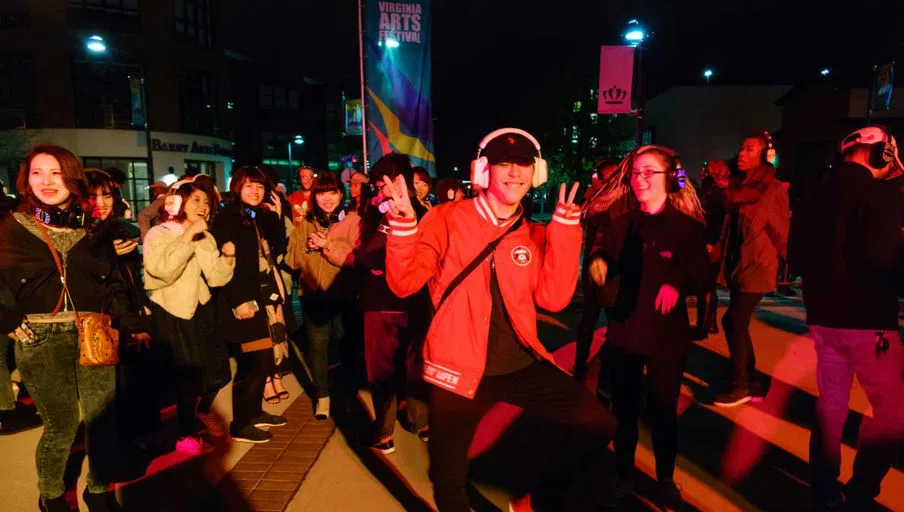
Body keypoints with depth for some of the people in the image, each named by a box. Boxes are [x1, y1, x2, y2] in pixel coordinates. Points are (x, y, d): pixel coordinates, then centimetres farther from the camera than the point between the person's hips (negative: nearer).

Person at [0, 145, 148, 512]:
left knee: (101, 420, 6)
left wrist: (132, 327, 3)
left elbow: (114, 285, 9)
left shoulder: (92, 227, 8)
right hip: (41, 341, -2)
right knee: (61, 426, 2)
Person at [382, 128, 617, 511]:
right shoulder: (447, 219, -5)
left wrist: (565, 228, -10)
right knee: (448, 479, 10)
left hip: (522, 364, 4)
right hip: (460, 369, -3)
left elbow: (553, 299, -6)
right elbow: (404, 284, -10)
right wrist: (404, 222, -25)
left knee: (597, 425, -3)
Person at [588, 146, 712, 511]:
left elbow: (703, 277, -12)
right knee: (623, 410, 13)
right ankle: (624, 477, 33)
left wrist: (678, 284, -31)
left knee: (663, 411, 12)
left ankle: (665, 481, 35)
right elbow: (605, 271, 7)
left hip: (666, 335, -3)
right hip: (623, 331, 3)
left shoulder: (687, 225, -7)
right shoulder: (621, 224, 4)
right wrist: (598, 263, -14)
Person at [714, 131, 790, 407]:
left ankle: (740, 385, 5)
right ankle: (750, 384, 23)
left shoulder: (774, 190, -12)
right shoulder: (736, 186, 8)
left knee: (732, 321, -10)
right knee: (739, 324, 10)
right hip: (738, 264, 7)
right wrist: (725, 256, 13)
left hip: (758, 266, -7)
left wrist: (786, 261, 1)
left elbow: (782, 230, -6)